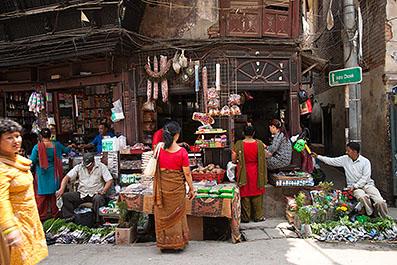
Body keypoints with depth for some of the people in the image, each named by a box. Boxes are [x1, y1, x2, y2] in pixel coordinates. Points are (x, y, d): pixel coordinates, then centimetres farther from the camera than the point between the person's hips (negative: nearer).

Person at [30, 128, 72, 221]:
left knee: (42, 194, 8)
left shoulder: (37, 147, -11)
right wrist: (70, 147, 34)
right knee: (54, 193, 13)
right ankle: (55, 214, 23)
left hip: (42, 174, -2)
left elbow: (32, 161, -13)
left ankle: (42, 216, 16)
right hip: (53, 173, 2)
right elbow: (66, 150, 14)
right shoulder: (56, 145, -4)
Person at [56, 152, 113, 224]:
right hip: (81, 194, 4)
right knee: (65, 196, -18)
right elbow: (67, 177, 0)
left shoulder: (101, 167, -1)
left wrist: (104, 191, -25)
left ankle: (98, 222, -23)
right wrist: (62, 189, -18)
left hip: (96, 194, -3)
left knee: (98, 199, -37)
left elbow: (110, 180, -7)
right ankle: (69, 218, -13)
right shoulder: (79, 167, 7)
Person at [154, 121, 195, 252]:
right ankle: (178, 242, 25)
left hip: (162, 186, 2)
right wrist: (191, 188, 2)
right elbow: (187, 173, -10)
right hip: (176, 187, -2)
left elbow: (155, 171, 1)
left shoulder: (159, 149, -6)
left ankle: (164, 243, 27)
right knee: (176, 214, 13)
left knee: (163, 214, 15)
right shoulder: (182, 152, -14)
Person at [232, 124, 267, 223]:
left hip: (244, 173, -1)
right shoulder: (259, 144, -8)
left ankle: (245, 217, 17)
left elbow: (234, 159, -8)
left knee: (245, 195, 9)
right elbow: (262, 159, -2)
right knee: (257, 194, 13)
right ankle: (258, 216, 22)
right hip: (256, 173, 1)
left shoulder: (239, 144, -12)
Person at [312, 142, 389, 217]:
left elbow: (365, 178, -8)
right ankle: (371, 216, -16)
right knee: (362, 197, -35)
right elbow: (331, 161, 11)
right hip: (354, 186, 1)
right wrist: (317, 156, 8)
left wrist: (355, 186, -18)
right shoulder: (345, 159, 6)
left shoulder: (365, 161, -3)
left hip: (367, 184, 0)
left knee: (380, 202, -25)